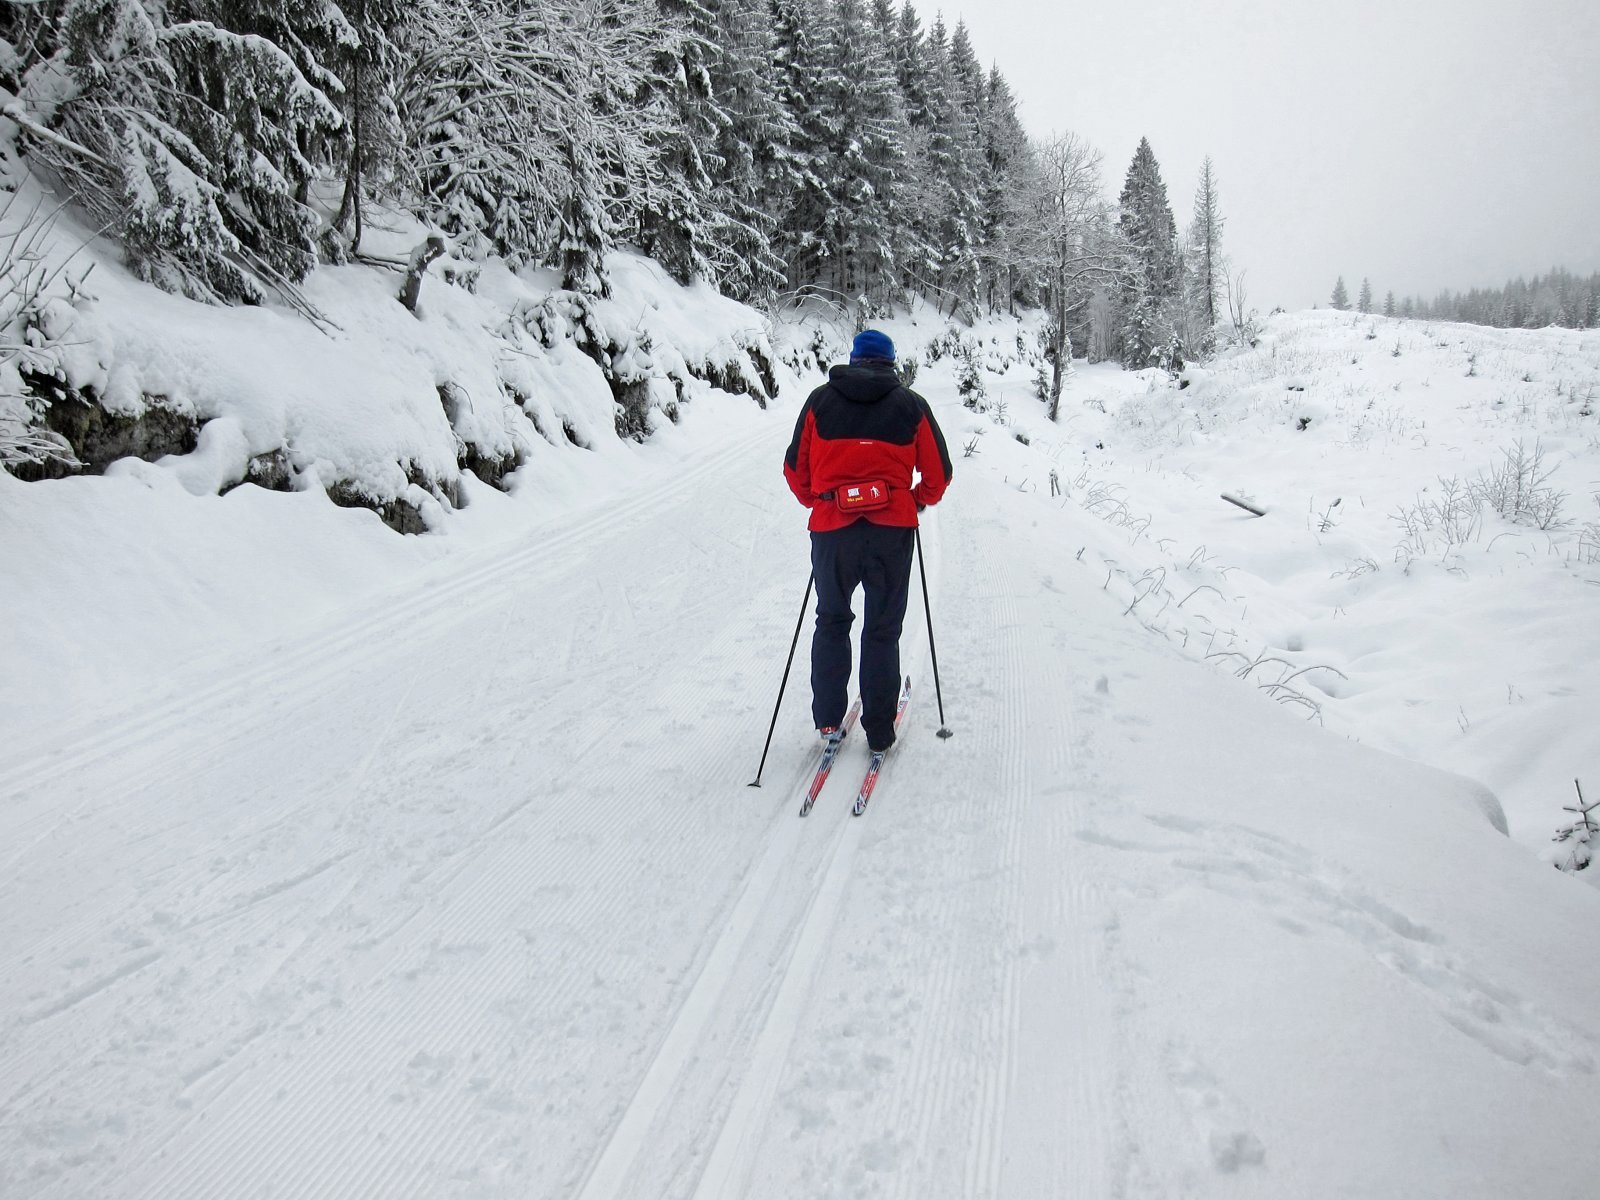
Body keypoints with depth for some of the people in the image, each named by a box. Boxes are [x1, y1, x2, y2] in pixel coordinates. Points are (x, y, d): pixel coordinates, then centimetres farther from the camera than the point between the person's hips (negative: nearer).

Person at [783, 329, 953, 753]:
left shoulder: (820, 400, 6)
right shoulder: (911, 405, 5)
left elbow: (796, 470, 6)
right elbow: (938, 473, 7)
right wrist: (918, 501, 26)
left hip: (832, 528, 1)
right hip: (892, 530, 0)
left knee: (831, 622, 19)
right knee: (882, 630, 10)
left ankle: (828, 718, 17)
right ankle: (879, 731, 14)